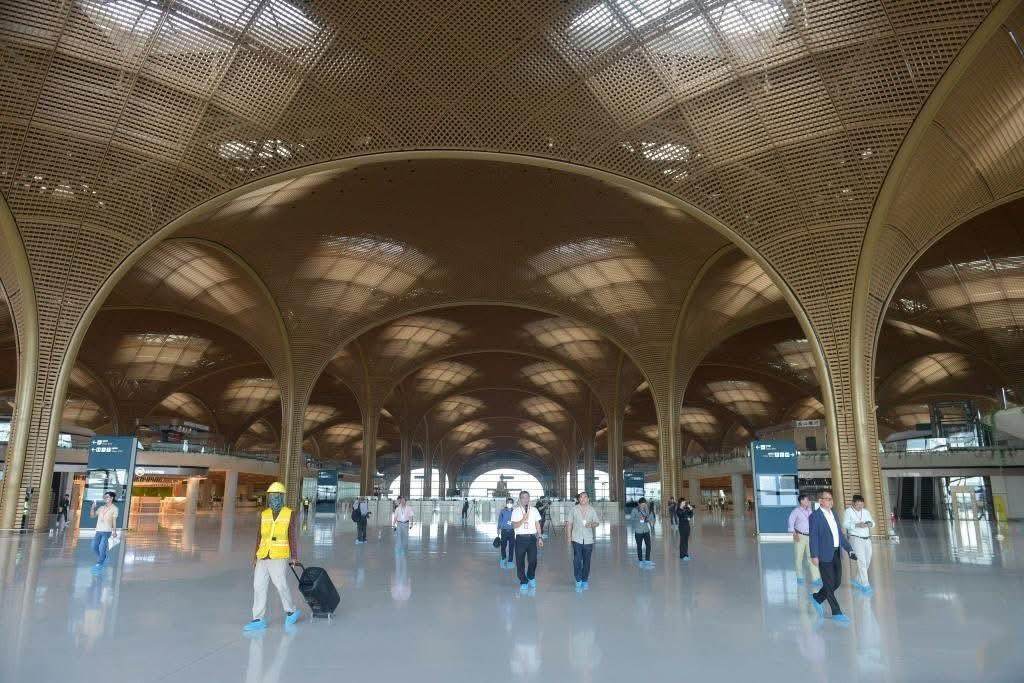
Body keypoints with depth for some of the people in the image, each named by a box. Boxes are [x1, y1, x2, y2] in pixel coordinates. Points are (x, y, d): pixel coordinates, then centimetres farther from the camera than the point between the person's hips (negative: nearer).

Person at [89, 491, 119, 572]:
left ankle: (99, 564, 0)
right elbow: (92, 516, 16)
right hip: (98, 531, 5)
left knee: (102, 547, -14)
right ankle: (103, 558, 20)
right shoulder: (101, 508, 16)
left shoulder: (114, 508, 1)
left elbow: (114, 520, -2)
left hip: (107, 531, -5)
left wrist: (114, 531, -11)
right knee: (94, 546, -4)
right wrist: (93, 507, 4)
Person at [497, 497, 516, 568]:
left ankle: (510, 561, 12)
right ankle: (503, 559, 25)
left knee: (511, 547, 0)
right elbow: (499, 522, 3)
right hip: (504, 531, -1)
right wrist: (499, 533, 2)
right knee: (503, 546, 1)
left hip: (512, 531, 1)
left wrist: (516, 533, 5)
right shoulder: (502, 512, -1)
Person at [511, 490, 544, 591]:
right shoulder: (516, 511, 0)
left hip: (532, 537, 1)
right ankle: (523, 582, 19)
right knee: (520, 561, 3)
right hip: (520, 538, -1)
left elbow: (537, 524, 11)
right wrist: (523, 519, -20)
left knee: (533, 560, -4)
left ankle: (531, 577, 24)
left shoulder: (534, 510, 7)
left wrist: (539, 537, 5)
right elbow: (514, 525, -6)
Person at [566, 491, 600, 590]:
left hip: (588, 540, 2)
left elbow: (597, 522, 7)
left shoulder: (592, 510, 4)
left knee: (586, 561, 8)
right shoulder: (574, 509, 0)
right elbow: (569, 523, 4)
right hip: (577, 539, -2)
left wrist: (592, 524, -16)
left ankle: (585, 580, 23)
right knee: (577, 560, -11)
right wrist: (568, 536, -1)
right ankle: (578, 580, 2)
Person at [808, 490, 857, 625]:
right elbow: (813, 537, -14)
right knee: (829, 584, 0)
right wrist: (814, 556, -19)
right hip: (824, 555, -8)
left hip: (836, 554, 8)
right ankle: (836, 613, 9)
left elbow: (840, 533, 16)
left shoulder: (833, 513, 12)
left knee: (837, 582, 13)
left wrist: (849, 549, 9)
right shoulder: (815, 516, -11)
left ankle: (817, 598, 32)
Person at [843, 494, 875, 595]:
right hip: (856, 539, -6)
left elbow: (872, 522, 12)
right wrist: (857, 525, -26)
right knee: (862, 561, -12)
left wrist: (870, 523, -12)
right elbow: (845, 524, -13)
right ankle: (865, 585, -9)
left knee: (867, 561, 12)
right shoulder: (848, 511, -5)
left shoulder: (866, 511, 11)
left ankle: (858, 581, 28)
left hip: (867, 539, 6)